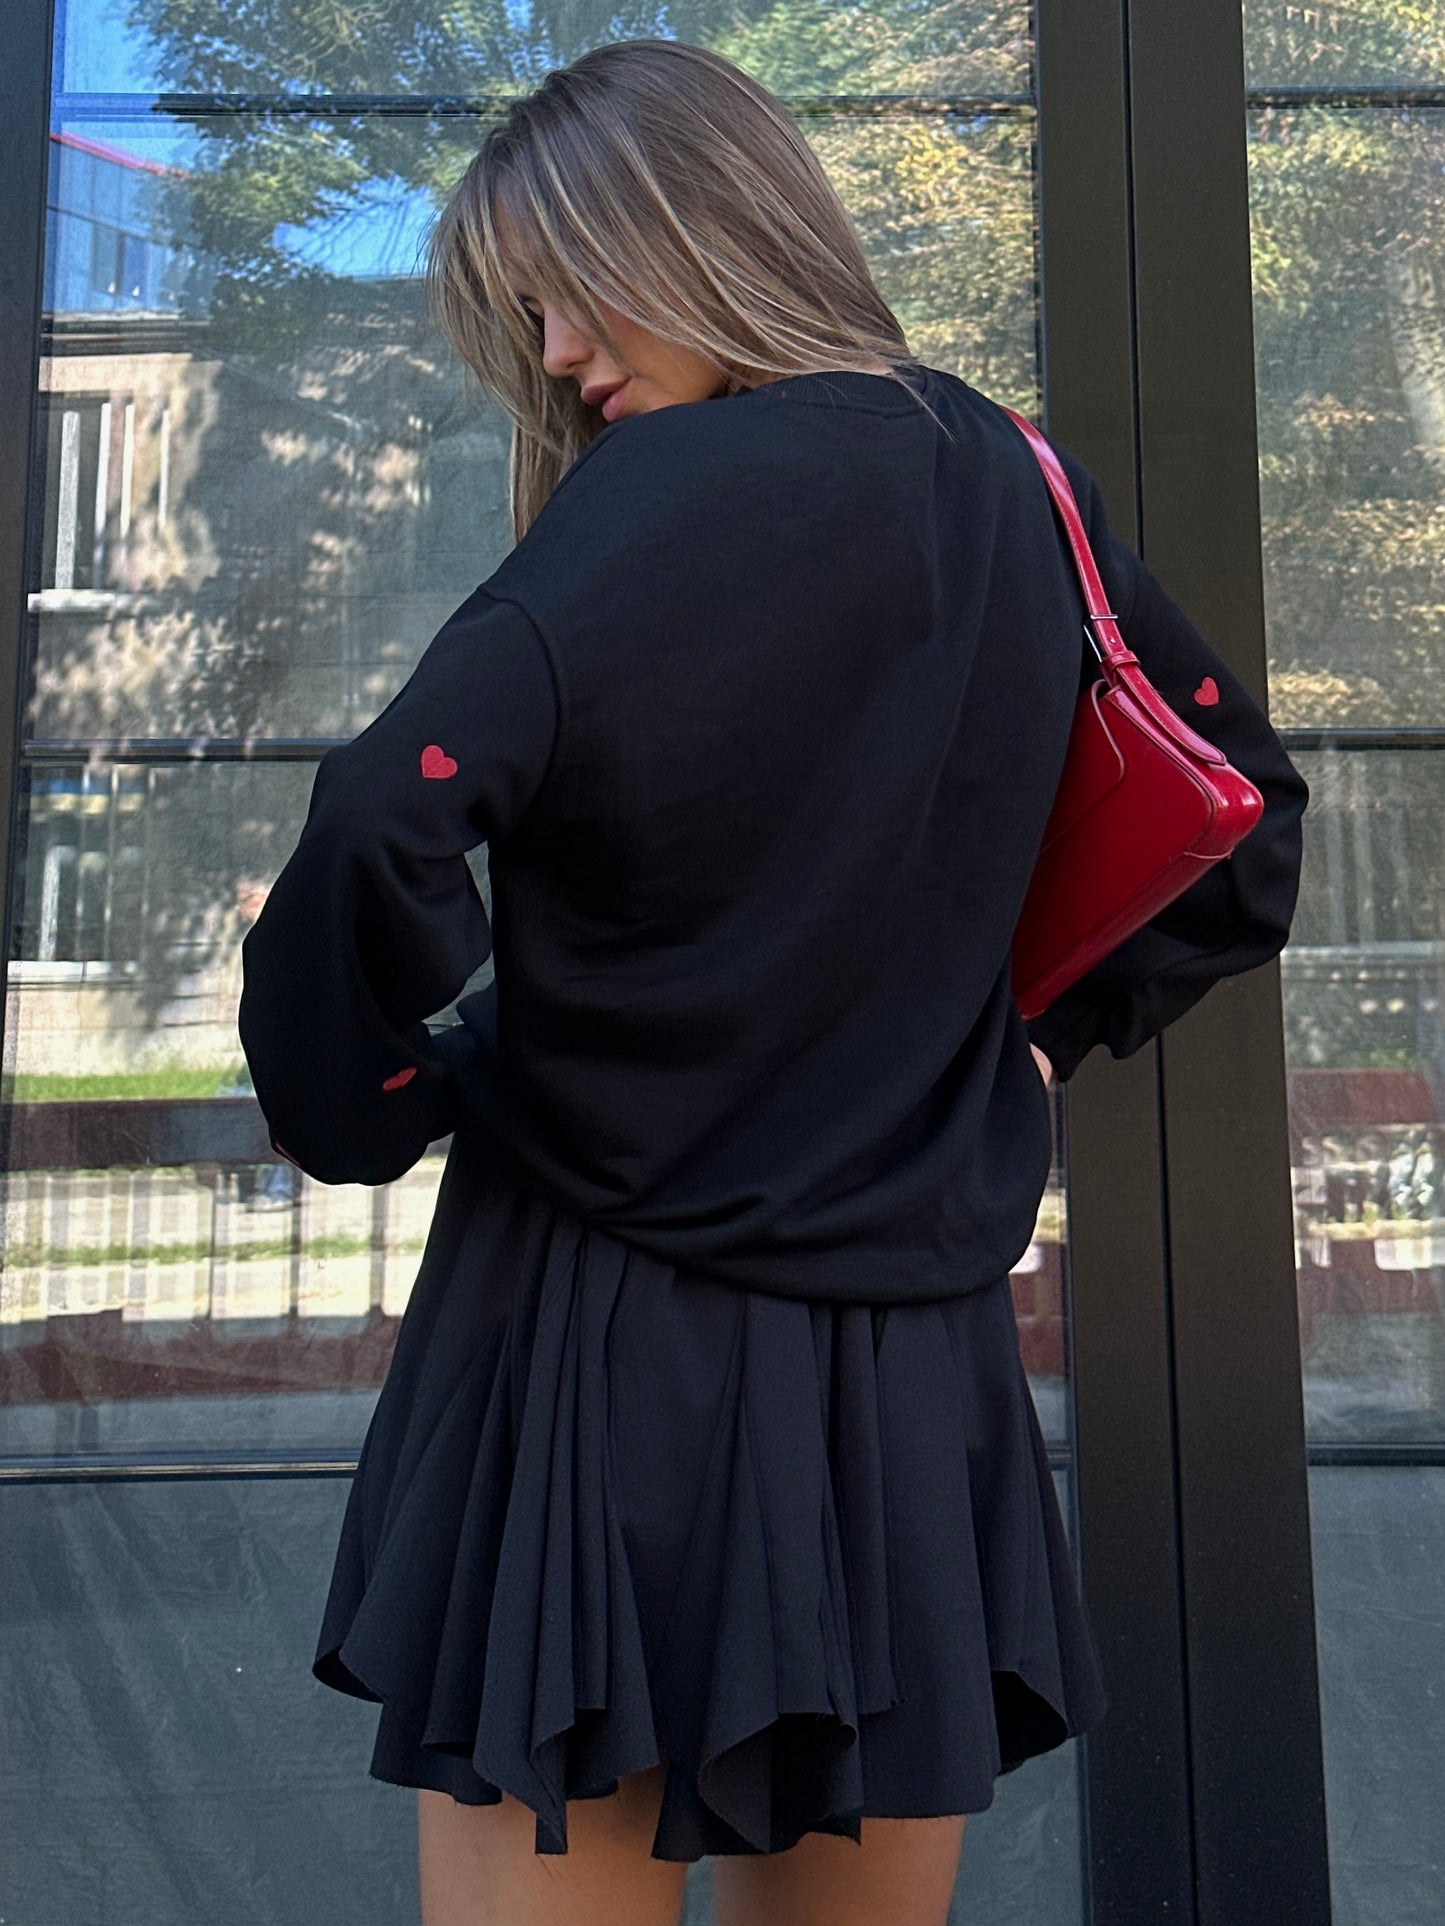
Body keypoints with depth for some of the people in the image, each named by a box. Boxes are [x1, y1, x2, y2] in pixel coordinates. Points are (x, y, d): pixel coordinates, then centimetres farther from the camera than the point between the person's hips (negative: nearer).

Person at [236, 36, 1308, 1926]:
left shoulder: (669, 495, -13)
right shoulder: (1021, 487, 6)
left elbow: (376, 842, -27)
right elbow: (1247, 828, 17)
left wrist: (359, 1107, -10)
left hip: (603, 1352, -6)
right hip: (919, 1378, 7)